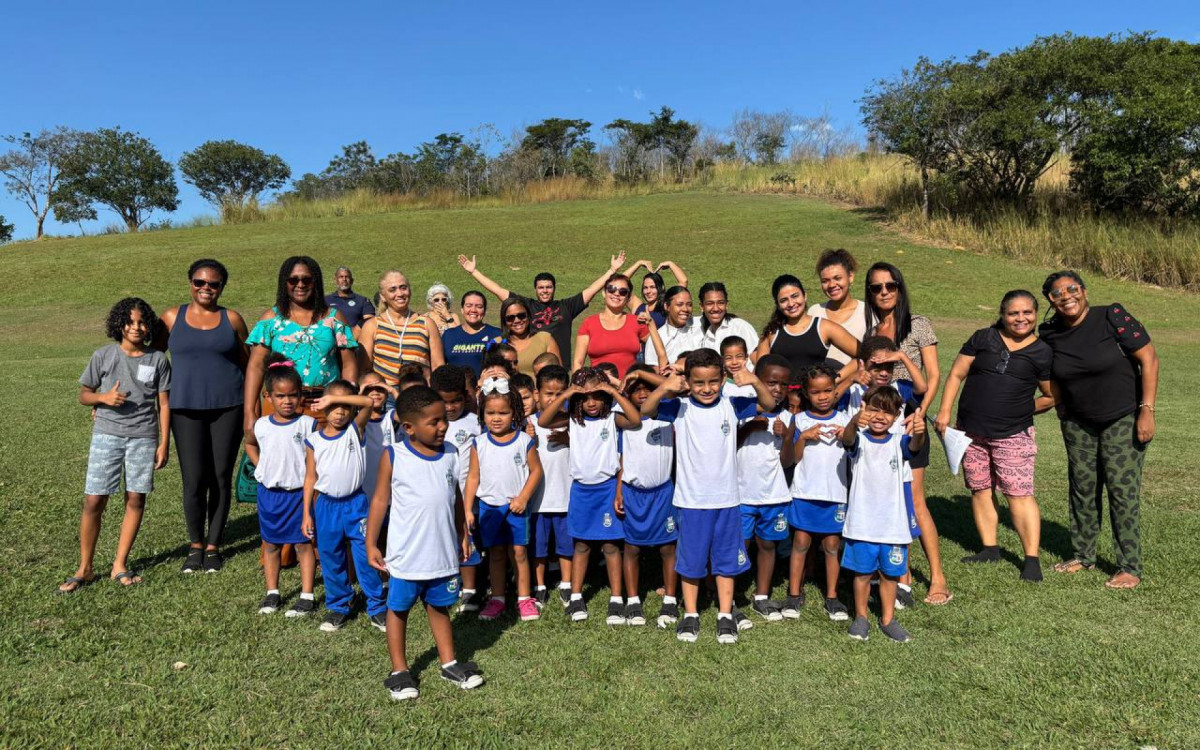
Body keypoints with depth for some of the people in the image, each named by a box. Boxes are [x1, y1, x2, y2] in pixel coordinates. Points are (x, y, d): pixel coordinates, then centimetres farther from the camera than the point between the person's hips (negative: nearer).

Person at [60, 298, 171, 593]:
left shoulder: (158, 359, 2)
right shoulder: (103, 356, 1)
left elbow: (164, 404, 4)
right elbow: (84, 394, 9)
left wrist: (164, 443, 0)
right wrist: (104, 397, -14)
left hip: (143, 437, 1)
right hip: (107, 435, 0)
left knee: (136, 500, 4)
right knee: (93, 501, -1)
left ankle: (119, 566, 17)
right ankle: (84, 569, 15)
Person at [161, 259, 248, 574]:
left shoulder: (232, 319, 7)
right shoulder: (172, 318, 8)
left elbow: (247, 365, 10)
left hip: (227, 407, 0)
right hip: (186, 409, 0)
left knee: (221, 478, 4)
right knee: (193, 481, -4)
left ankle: (213, 546, 18)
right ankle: (195, 546, 16)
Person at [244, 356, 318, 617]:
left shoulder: (308, 424, -11)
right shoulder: (261, 425, 1)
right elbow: (249, 443, 23)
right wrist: (260, 466, 11)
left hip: (299, 492, -4)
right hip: (269, 492, 4)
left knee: (302, 544, 2)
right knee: (270, 544, 13)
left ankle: (307, 596, 7)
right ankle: (272, 593, 26)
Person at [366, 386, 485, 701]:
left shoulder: (450, 454, 0)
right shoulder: (394, 457, -12)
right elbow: (380, 500, -6)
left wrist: (463, 535, 15)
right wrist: (371, 544, -6)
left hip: (444, 553, 3)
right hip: (406, 555, -3)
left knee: (439, 607, 18)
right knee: (399, 609, 12)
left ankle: (449, 663, 33)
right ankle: (399, 671, 27)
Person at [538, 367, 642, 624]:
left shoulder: (611, 417, -7)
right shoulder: (572, 419, 0)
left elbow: (635, 420, -26)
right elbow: (542, 421, -13)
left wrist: (615, 392, -25)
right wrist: (564, 396, -20)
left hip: (607, 487, -2)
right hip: (581, 488, 2)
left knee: (610, 544, 4)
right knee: (581, 544, 12)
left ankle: (616, 599, 13)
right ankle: (576, 598, 21)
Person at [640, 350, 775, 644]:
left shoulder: (731, 406, -2)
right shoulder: (679, 408, -6)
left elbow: (769, 404, -1)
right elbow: (645, 410, -15)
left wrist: (755, 382, -21)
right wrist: (664, 388, -34)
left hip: (726, 498, 1)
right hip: (691, 499, -1)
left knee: (726, 559, 12)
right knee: (691, 559, 11)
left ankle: (725, 615, 26)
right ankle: (690, 615, 26)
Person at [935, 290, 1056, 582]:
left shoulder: (1042, 352, 3)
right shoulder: (983, 338, 5)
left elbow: (1052, 396, 12)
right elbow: (957, 375, 4)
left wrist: (1023, 410, 5)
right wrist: (945, 411, -2)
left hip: (1013, 435, -2)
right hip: (971, 432, 2)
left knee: (1019, 494, -7)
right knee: (980, 489, 9)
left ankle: (1031, 558, -2)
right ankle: (990, 548, 21)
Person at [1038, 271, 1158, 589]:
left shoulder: (1112, 317, -16)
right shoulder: (1050, 334, -3)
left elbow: (1149, 358, -15)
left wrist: (1147, 410, -18)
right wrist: (1062, 409, 10)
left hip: (1124, 418, -4)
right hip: (1078, 423, 4)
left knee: (1122, 487, -6)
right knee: (1082, 486, 9)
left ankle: (1130, 568, 3)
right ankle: (1084, 555, 24)